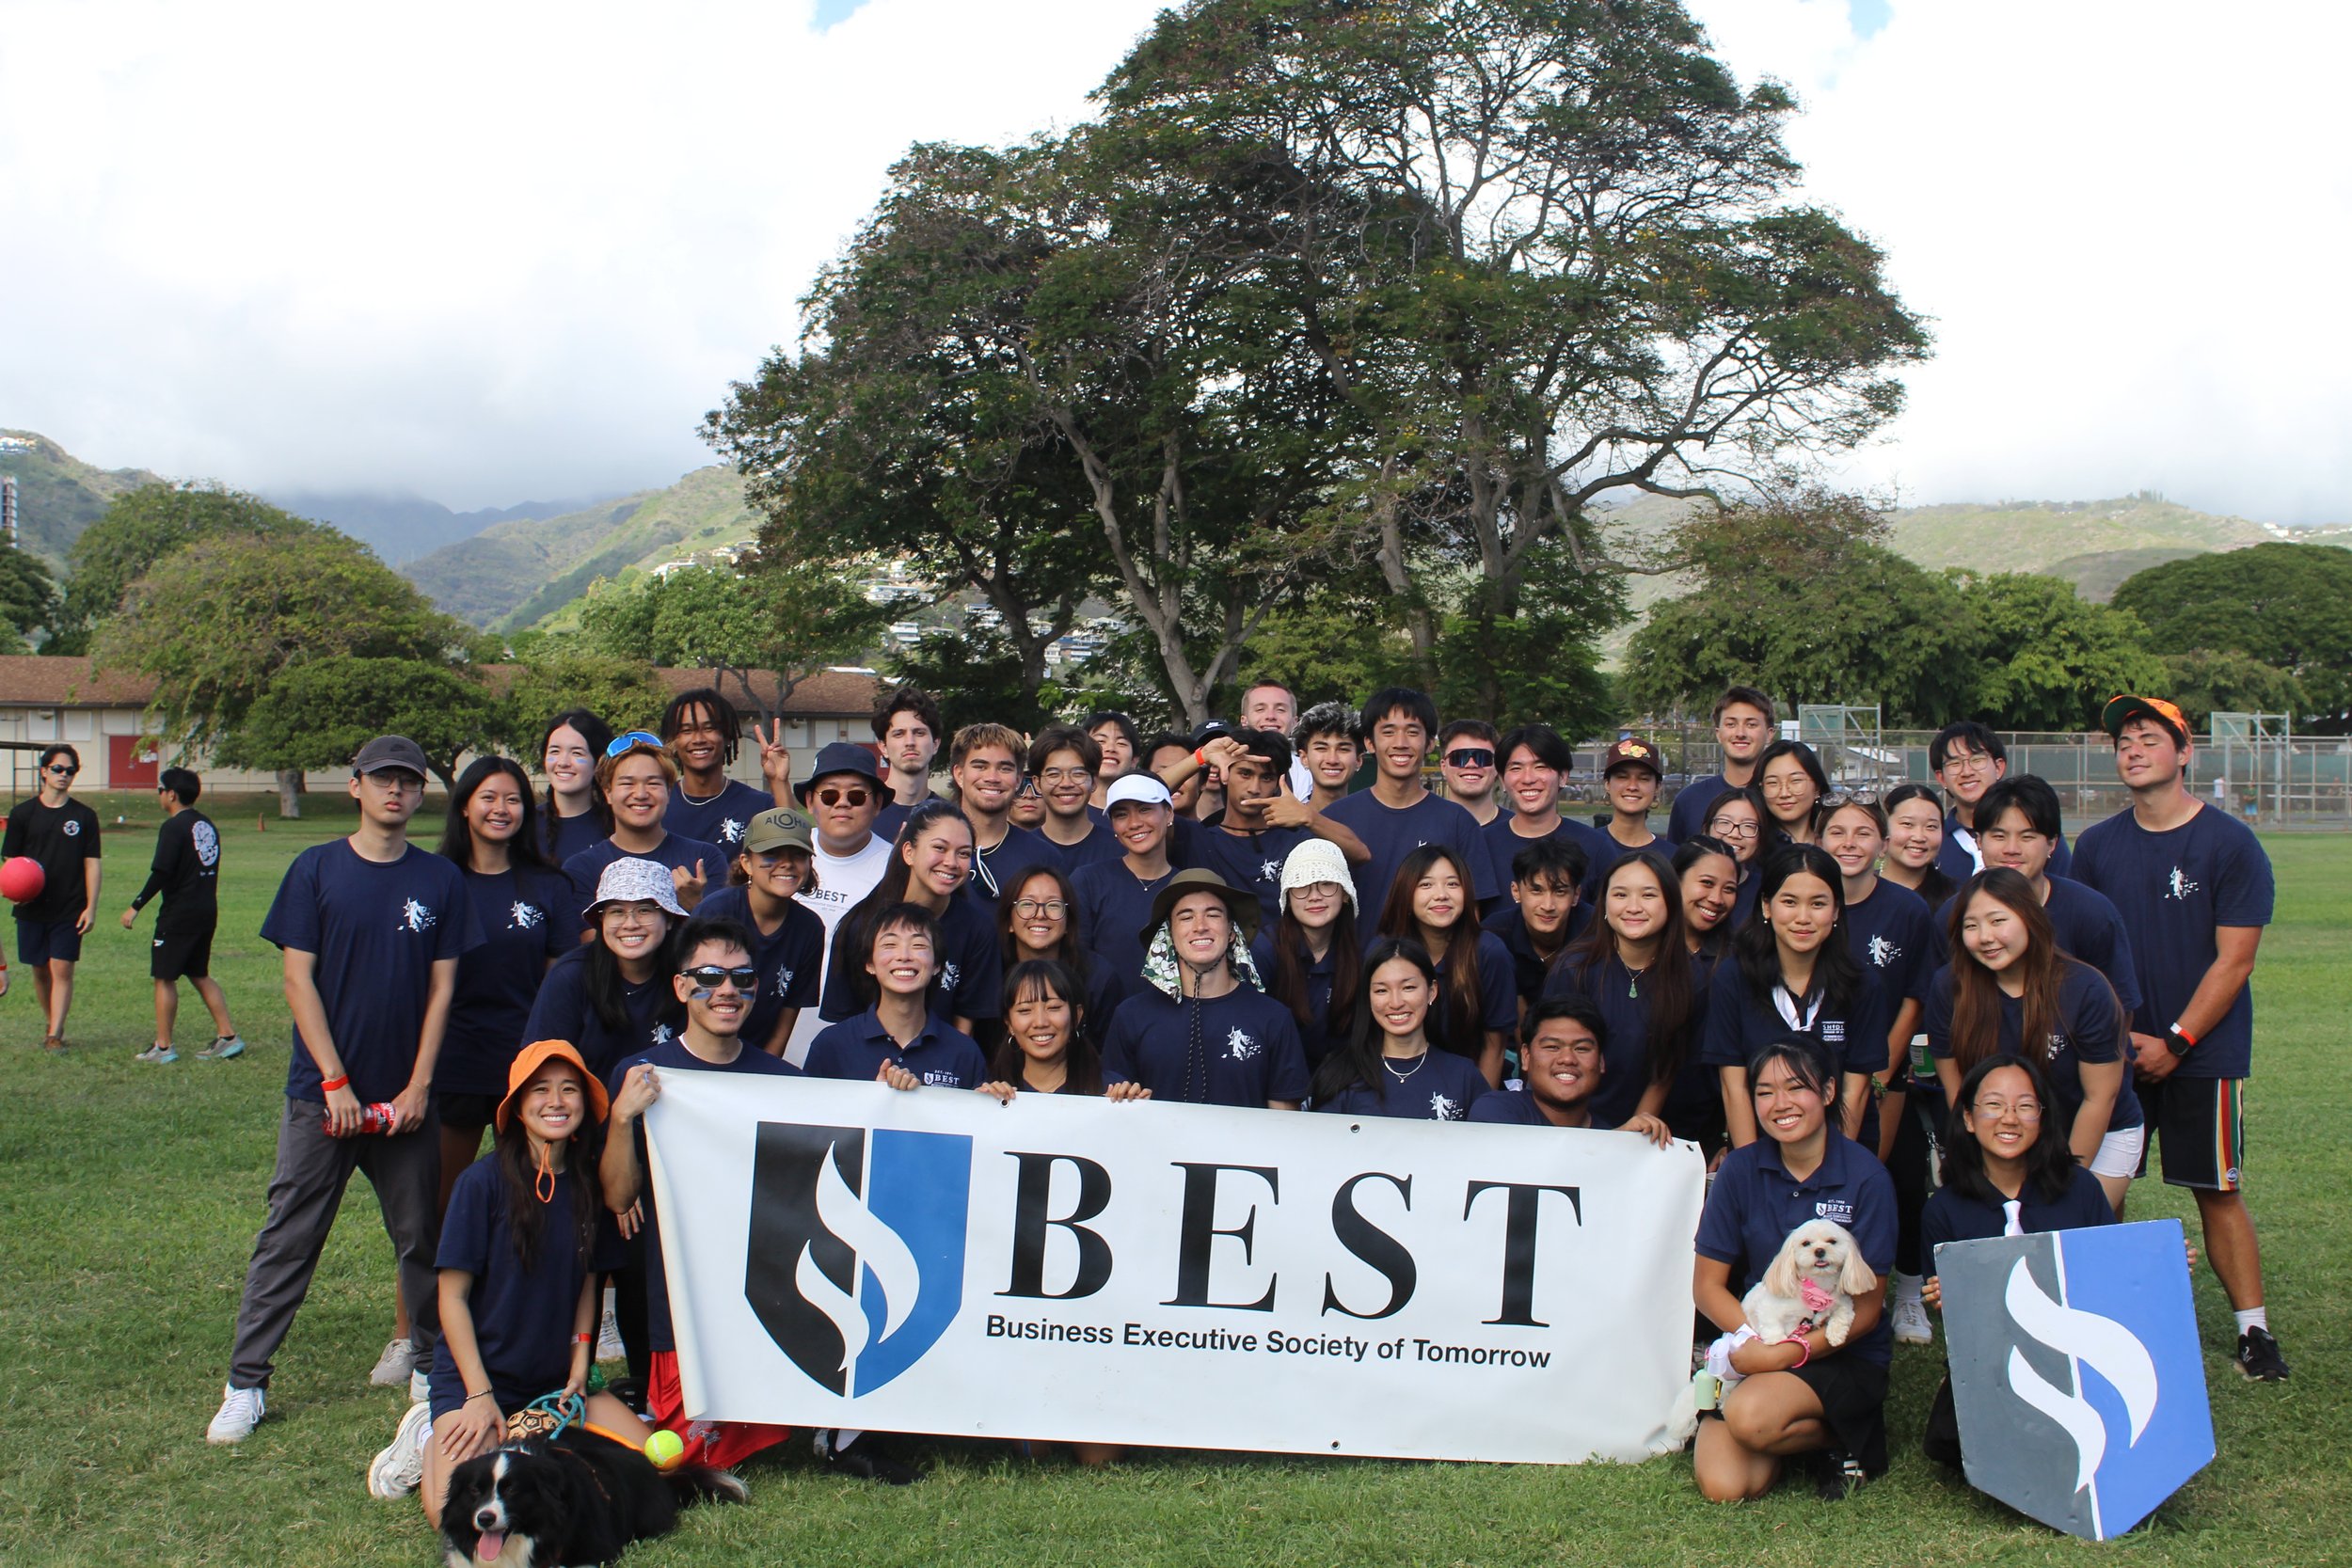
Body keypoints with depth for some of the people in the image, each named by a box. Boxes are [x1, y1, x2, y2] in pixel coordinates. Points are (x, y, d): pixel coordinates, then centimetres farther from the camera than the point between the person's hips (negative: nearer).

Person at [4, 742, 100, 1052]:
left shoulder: (84, 816, 2)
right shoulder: (23, 813, 3)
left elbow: (91, 864, 2)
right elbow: (11, 860, 8)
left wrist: (90, 907, -4)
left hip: (70, 910, -1)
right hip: (32, 908, 2)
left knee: (62, 970, -7)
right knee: (39, 971, 10)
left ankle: (55, 1035, -6)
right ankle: (50, 1024, 26)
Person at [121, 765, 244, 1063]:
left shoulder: (174, 827, -13)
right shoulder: (207, 825, 12)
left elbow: (160, 873, -18)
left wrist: (135, 907, -12)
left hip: (179, 913, -8)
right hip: (207, 911, 8)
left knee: (164, 977, 2)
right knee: (200, 975, 16)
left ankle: (163, 1047, 7)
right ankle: (227, 1036, 11)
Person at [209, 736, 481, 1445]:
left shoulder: (439, 880, 3)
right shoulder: (316, 869, -1)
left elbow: (441, 987, 3)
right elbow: (299, 980, -3)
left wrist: (419, 1085, -5)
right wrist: (335, 1082, -10)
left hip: (407, 1096, 1)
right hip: (322, 1092, -1)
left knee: (421, 1238, 9)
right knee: (288, 1240, 3)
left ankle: (433, 1366, 23)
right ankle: (245, 1383, 12)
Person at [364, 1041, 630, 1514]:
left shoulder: (589, 1184, 2)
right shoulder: (484, 1181, -12)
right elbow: (452, 1296, -10)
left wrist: (579, 1365, -2)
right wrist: (480, 1395, -14)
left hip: (556, 1380, 5)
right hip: (477, 1372, -5)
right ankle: (430, 1438, 9)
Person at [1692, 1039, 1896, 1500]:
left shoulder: (1866, 1176, -10)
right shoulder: (1740, 1170, -2)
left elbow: (1867, 1309, -8)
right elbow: (1707, 1283, 1)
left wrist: (1794, 1349, -23)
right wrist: (1760, 1335, -17)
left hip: (1844, 1354, -3)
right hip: (1757, 1342, 3)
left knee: (1752, 1414, -32)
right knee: (1725, 1487, -20)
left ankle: (1844, 1435, -1)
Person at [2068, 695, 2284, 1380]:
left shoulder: (2231, 843, -6)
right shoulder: (2097, 845, 5)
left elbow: (2233, 962, -8)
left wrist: (2174, 1043, -12)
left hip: (2201, 1053, -3)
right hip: (2112, 1051, 3)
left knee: (2218, 1192, 1)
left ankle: (2254, 1330, 12)